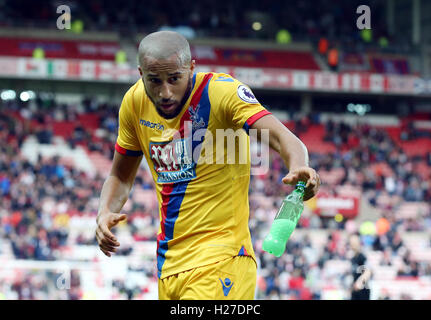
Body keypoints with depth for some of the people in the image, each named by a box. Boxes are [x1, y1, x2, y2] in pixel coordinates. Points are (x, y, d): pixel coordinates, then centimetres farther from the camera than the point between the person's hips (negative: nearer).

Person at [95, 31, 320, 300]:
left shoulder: (220, 91, -14)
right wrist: (106, 212, -2)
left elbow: (280, 136, -27)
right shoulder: (135, 103, 4)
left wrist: (299, 167, -49)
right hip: (169, 261, 6)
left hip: (220, 256, -6)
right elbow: (121, 176, 18)